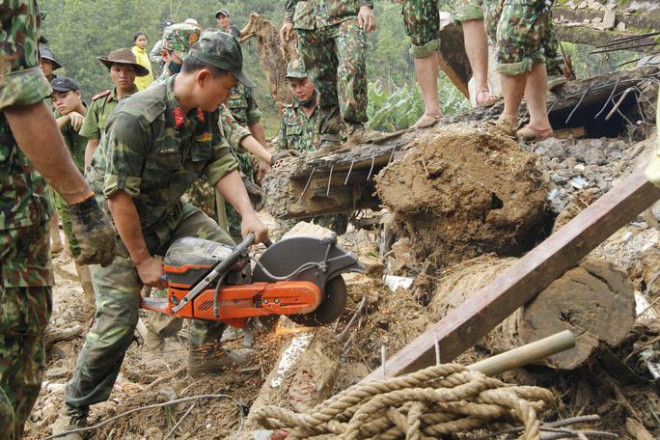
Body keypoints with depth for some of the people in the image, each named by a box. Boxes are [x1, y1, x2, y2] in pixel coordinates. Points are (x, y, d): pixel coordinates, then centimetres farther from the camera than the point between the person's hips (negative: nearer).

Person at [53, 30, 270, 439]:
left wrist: (248, 213, -22)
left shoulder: (205, 112, -7)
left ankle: (205, 351, 19)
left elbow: (222, 164, -6)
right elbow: (120, 195, -28)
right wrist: (142, 259, -22)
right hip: (117, 222, -7)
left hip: (168, 212, 8)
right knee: (118, 317, -14)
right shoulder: (136, 118, -31)